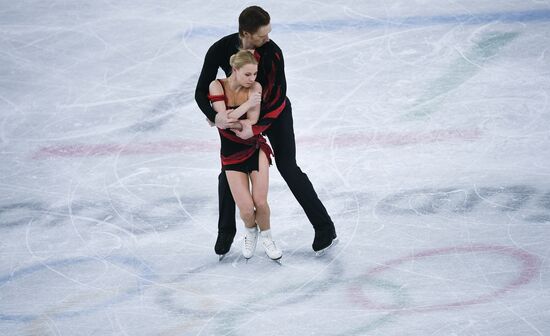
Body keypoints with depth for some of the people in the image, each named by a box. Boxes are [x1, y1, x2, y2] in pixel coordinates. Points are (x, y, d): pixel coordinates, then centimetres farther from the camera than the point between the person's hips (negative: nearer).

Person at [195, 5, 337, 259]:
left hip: (274, 114, -3)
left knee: (288, 168, -8)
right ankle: (226, 232, 22)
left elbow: (278, 99, -27)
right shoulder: (220, 50, -23)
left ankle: (324, 228, -1)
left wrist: (256, 128, -37)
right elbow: (201, 92, -18)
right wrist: (215, 116, -37)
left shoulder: (272, 52, -29)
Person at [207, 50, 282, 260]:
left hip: (256, 148, 1)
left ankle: (266, 237, 22)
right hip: (231, 154, -1)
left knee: (260, 202, -9)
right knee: (246, 209, -9)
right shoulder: (217, 86, -14)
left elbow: (252, 122, -18)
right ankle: (250, 233, 27)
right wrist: (248, 103, -23)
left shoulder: (255, 88, -11)